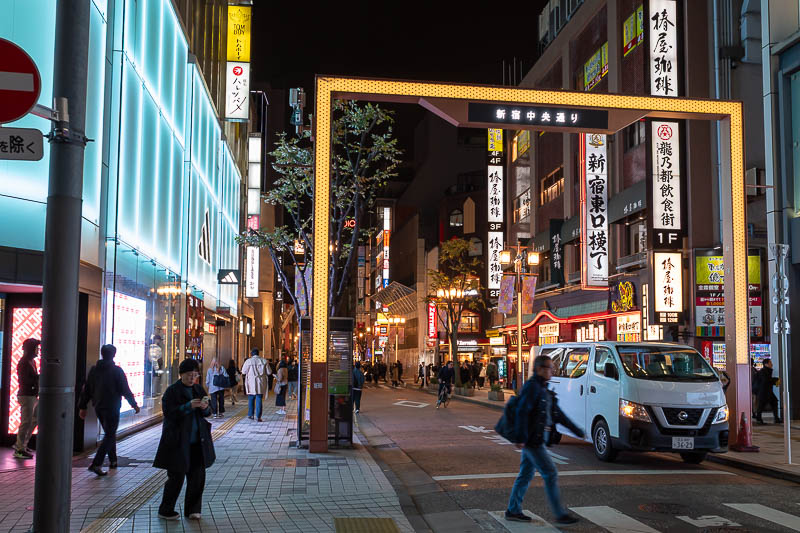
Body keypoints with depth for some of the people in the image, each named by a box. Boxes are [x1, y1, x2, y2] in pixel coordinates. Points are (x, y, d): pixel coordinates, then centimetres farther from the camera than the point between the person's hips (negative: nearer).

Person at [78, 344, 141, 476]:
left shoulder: (93, 370, 6)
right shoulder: (117, 371, -11)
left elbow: (86, 389, 9)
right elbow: (125, 390, -9)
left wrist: (82, 407, 15)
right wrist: (134, 405, 1)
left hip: (98, 407, 6)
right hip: (112, 408, -6)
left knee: (109, 433, 21)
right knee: (110, 436, -4)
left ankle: (113, 460, 28)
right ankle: (96, 464, -16)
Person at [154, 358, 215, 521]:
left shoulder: (199, 389, 10)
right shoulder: (172, 391, -7)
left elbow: (207, 413, 13)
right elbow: (168, 412, -15)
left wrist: (205, 408, -11)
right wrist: (188, 406, -25)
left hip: (197, 441, 5)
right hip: (178, 441, -5)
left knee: (198, 476, 6)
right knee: (177, 477, -1)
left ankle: (192, 510, 18)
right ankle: (165, 511, 15)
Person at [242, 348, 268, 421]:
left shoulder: (248, 361, -8)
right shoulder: (264, 361, -1)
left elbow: (243, 372, -2)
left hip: (251, 383, -1)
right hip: (261, 383, 1)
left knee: (251, 399, 14)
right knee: (259, 399, 4)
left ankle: (250, 414, 17)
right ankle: (258, 417, 1)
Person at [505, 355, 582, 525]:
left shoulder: (543, 389, 16)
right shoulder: (532, 387, -14)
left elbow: (557, 413, 21)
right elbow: (522, 412, -22)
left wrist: (576, 430, 21)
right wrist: (521, 438, -27)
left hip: (534, 441, 10)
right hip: (532, 441, -10)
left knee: (525, 475, 14)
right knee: (550, 474, -5)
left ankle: (513, 511, 21)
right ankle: (560, 514, 0)